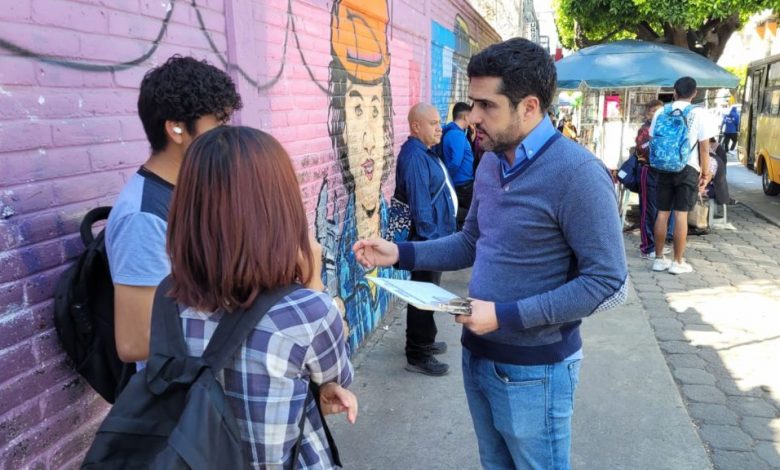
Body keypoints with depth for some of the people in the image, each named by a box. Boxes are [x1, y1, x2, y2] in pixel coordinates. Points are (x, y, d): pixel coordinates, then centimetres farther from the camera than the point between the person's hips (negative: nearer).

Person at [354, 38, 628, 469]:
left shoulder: (577, 173, -22)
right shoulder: (490, 163, 4)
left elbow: (608, 284, -22)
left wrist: (505, 316, -24)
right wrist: (400, 254, 0)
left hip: (533, 371, -7)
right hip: (477, 356, 7)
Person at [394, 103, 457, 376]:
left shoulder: (425, 152, 12)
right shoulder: (414, 156, -20)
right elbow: (419, 203, -24)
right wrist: (432, 239, -23)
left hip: (436, 235, 10)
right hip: (428, 238, -10)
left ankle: (424, 341, 35)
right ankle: (417, 355, 9)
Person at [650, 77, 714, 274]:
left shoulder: (660, 112, 4)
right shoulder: (699, 113, -5)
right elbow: (704, 147, -5)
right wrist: (706, 173, 4)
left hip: (664, 168, 3)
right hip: (688, 169, -3)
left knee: (662, 213, 8)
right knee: (681, 214, -1)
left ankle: (659, 258, 13)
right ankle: (678, 262, 5)